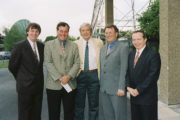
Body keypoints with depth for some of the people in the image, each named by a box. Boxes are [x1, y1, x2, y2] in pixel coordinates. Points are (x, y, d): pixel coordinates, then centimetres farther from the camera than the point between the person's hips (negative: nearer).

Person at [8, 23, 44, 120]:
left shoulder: (41, 46, 5)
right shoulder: (19, 46, -10)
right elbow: (12, 66, -6)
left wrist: (38, 77, 9)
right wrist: (20, 78, 3)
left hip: (39, 84, 5)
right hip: (25, 85, -4)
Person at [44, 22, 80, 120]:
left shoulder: (74, 46, 10)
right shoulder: (49, 44, 4)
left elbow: (77, 63, 3)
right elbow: (48, 63, -5)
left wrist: (69, 76, -13)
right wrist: (59, 78, -14)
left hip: (70, 84, 2)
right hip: (53, 84, -1)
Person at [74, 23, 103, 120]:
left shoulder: (98, 42, 4)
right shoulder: (75, 44, 3)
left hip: (94, 75, 0)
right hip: (80, 75, 0)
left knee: (94, 103, 11)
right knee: (79, 103, 12)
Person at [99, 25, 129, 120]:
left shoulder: (123, 46, -3)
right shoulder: (103, 48, 17)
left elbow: (124, 68, -11)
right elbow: (101, 68, 14)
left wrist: (121, 87, -16)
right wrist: (100, 85, 7)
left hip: (117, 88, -6)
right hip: (104, 89, 6)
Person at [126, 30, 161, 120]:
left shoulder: (153, 54, -9)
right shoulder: (131, 54, 11)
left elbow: (153, 75, -15)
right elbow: (128, 72, 9)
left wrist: (139, 90, -15)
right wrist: (128, 87, -7)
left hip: (148, 96, -5)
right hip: (134, 95, 6)